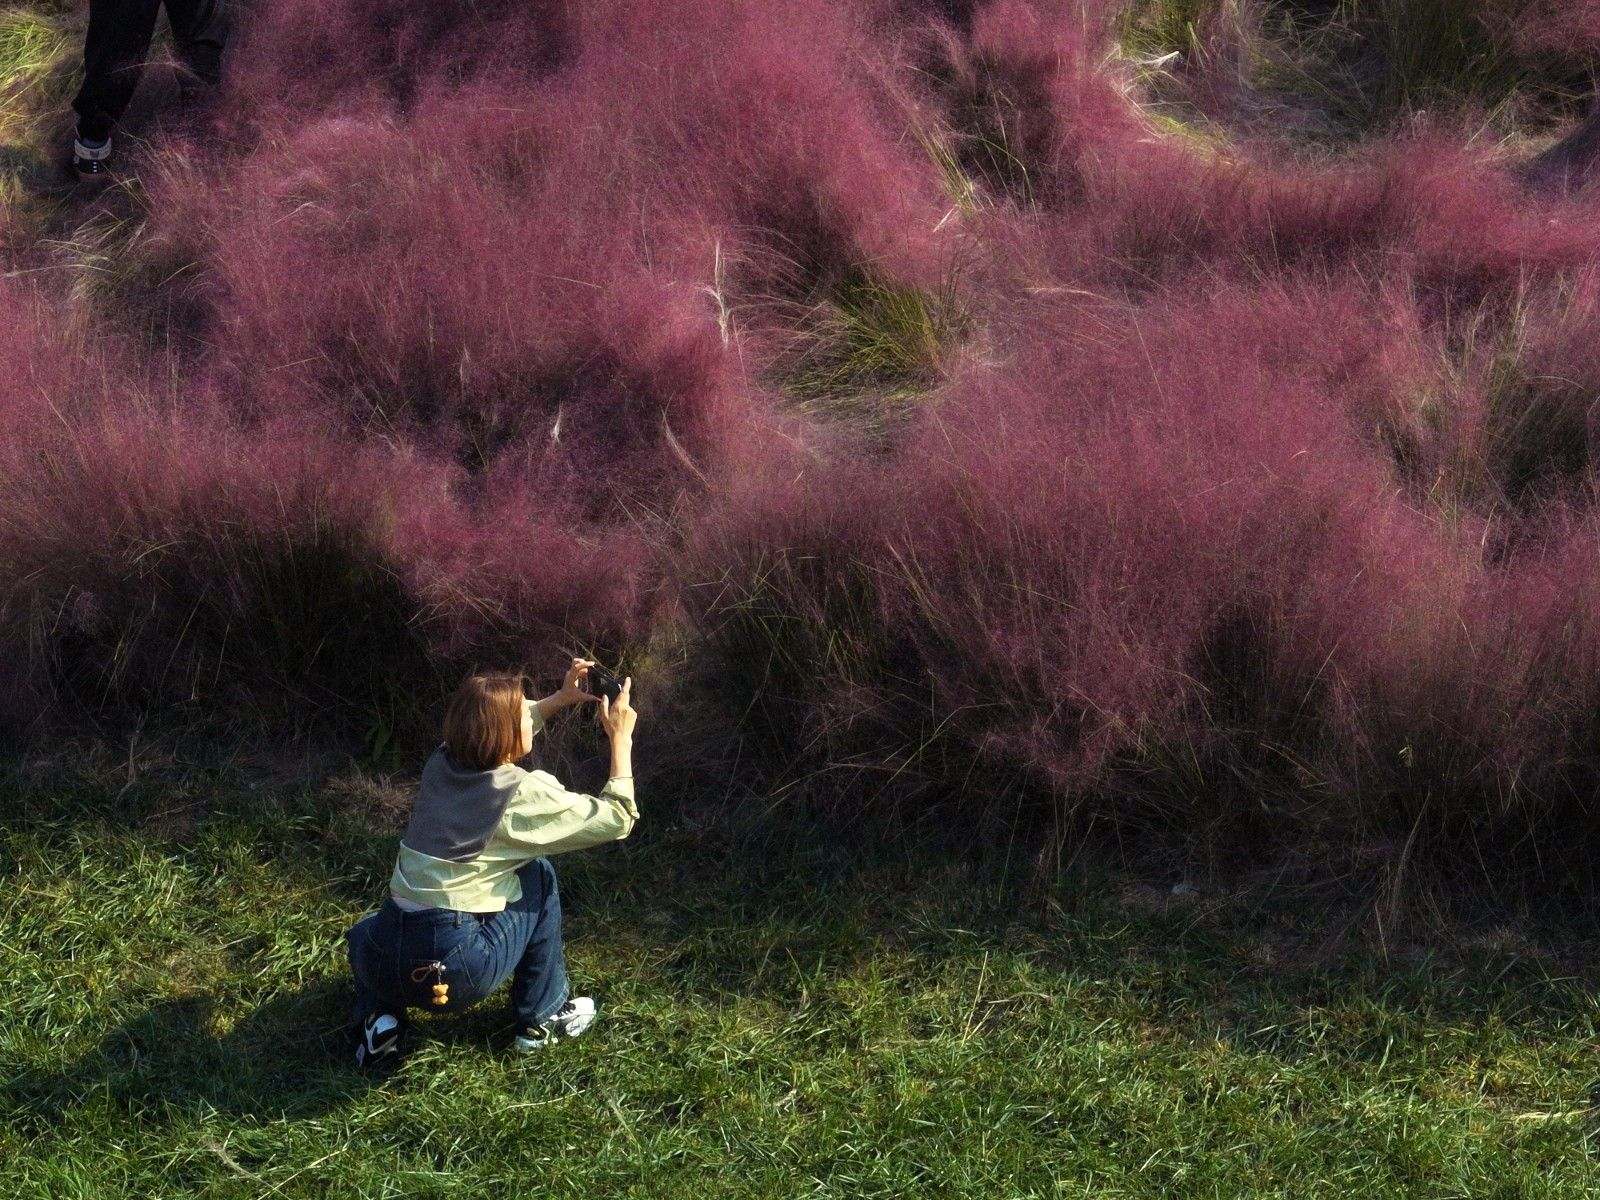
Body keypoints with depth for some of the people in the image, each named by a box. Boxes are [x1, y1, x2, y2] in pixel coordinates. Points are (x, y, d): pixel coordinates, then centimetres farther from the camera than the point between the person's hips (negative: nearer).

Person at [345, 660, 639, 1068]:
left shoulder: (440, 765, 7)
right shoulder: (524, 795, -9)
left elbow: (496, 734, 31)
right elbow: (618, 819, 2)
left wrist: (561, 698, 30)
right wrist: (621, 739, 8)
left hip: (382, 968, 5)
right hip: (456, 974, -5)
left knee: (367, 930, 42)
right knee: (537, 874, 18)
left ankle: (377, 1020, 13)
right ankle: (543, 1020, 23)